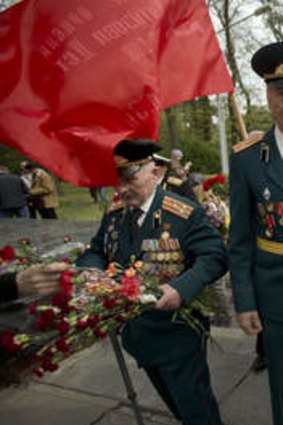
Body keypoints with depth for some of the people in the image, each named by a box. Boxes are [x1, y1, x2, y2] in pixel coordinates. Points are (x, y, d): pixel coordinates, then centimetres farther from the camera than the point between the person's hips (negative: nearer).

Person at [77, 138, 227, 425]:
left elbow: (215, 256, -21)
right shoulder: (113, 213, 1)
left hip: (176, 335, -6)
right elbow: (96, 251, 8)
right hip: (136, 333, 6)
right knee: (174, 401, 27)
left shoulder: (185, 214, -18)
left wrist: (182, 288, -37)